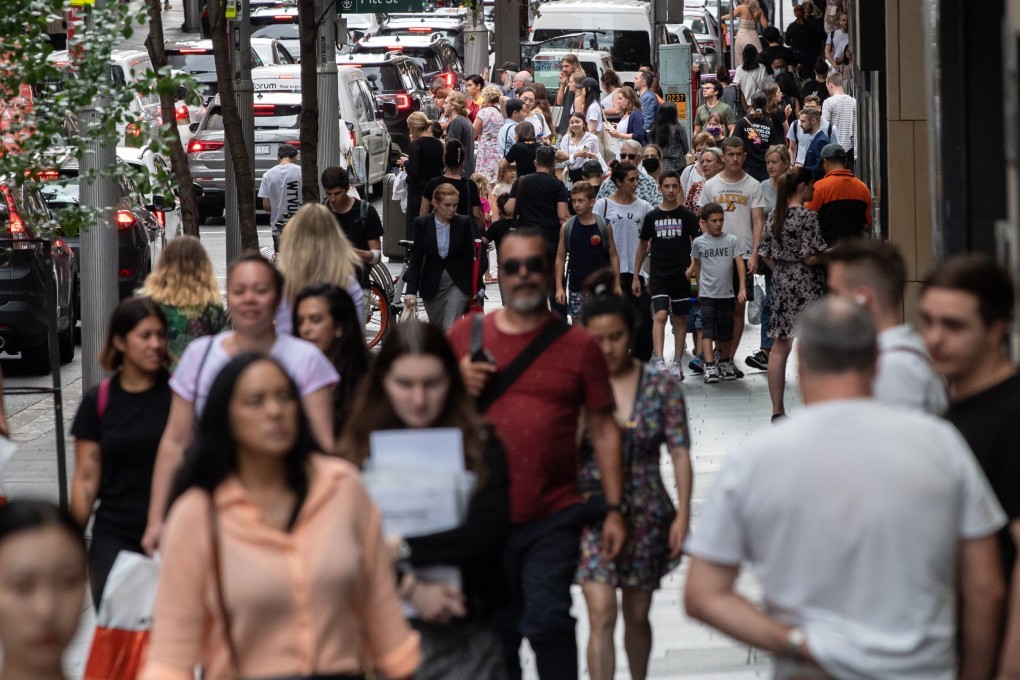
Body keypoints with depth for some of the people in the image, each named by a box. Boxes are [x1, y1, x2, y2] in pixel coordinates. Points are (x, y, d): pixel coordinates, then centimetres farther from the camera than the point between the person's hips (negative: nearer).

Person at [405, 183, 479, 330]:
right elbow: (416, 259, -4)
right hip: (431, 285, 2)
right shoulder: (422, 224, -6)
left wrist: (476, 289, -3)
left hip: (458, 283, -2)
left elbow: (470, 257, -2)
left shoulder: (464, 223, -7)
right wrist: (411, 290, -12)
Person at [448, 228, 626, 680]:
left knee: (547, 621, -13)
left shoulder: (578, 345, 2)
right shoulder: (466, 334, 5)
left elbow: (603, 430, 4)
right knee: (497, 630, 10)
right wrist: (458, 385, -9)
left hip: (552, 518, -2)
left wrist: (613, 509, -1)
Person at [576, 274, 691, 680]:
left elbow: (680, 453, -2)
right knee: (601, 614, -14)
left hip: (646, 515, 2)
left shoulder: (662, 387, -2)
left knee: (637, 616, 14)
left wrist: (682, 514, -6)